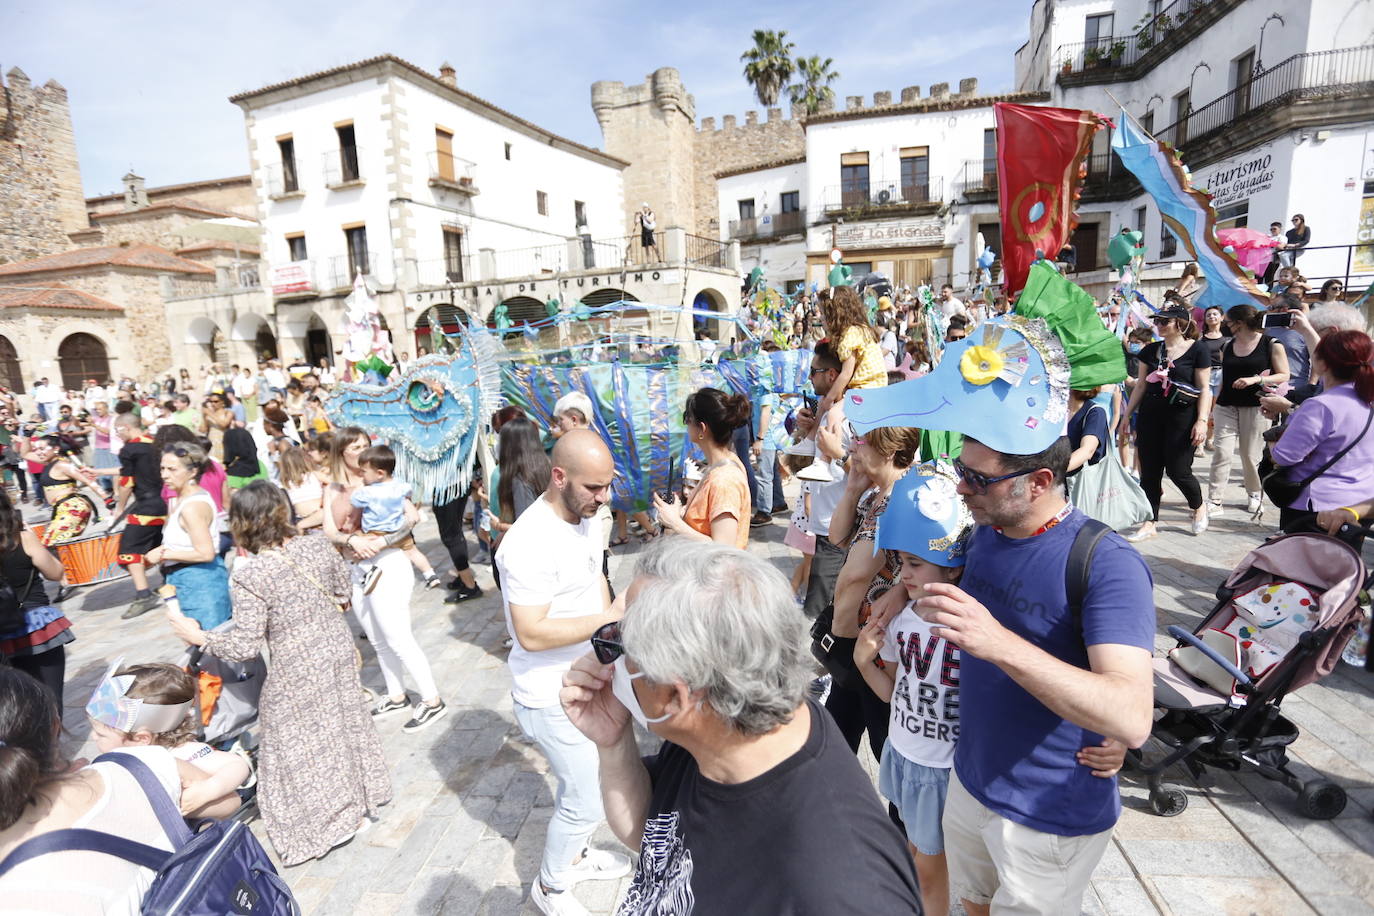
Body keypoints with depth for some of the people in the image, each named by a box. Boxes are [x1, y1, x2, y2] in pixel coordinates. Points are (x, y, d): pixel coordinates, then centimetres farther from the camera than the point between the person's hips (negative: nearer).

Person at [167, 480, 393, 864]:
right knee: (344, 724, 22)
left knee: (300, 744, 15)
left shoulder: (250, 576, -23)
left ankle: (329, 822, 30)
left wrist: (199, 637, -4)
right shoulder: (319, 547, -10)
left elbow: (245, 645, -18)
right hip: (338, 651, 6)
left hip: (296, 672, -5)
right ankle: (360, 806, 39)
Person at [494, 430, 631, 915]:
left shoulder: (586, 518, -1)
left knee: (583, 783, 25)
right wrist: (609, 619, -31)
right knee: (588, 801, 6)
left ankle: (574, 855, 51)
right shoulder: (529, 543, -29)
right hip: (554, 697, -8)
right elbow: (531, 634, -30)